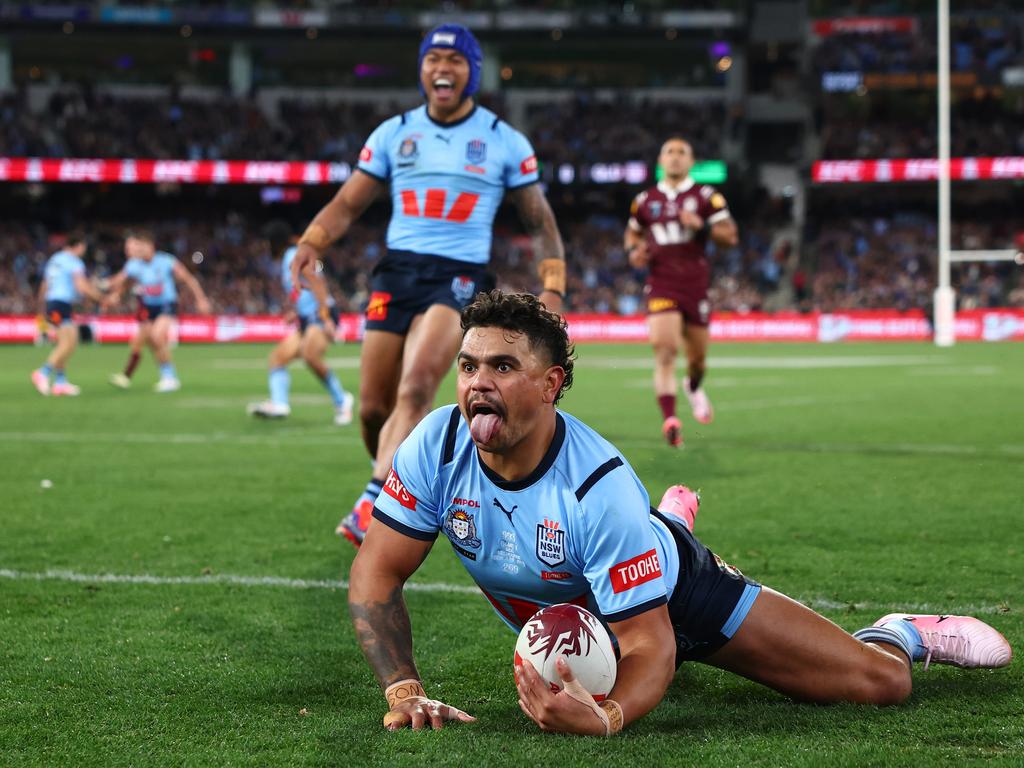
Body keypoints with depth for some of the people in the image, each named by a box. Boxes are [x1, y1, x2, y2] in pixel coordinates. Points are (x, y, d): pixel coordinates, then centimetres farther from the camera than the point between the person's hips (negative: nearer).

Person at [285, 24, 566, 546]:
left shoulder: (504, 142, 5)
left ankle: (375, 503, -31)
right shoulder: (393, 134, 10)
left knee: (417, 385, -26)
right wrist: (312, 242, -10)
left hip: (461, 275, -3)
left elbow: (540, 223, 11)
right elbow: (348, 204, 10)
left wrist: (552, 288, -1)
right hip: (397, 270, 3)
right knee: (373, 408, -1)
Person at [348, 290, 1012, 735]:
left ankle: (899, 636, 27)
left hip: (672, 592, -4)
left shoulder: (600, 486, -40)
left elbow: (647, 644, -39)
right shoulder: (438, 445, -29)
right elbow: (377, 571, -22)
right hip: (553, 613, 5)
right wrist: (403, 690, -37)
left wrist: (606, 717, -60)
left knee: (880, 683, -8)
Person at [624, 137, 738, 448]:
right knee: (664, 349, -19)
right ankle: (669, 420, -24)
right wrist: (633, 251, 4)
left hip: (695, 284, 0)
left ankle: (694, 387, 48)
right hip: (661, 284, 0)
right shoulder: (645, 200, 10)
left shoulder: (706, 196, 3)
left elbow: (730, 236, -1)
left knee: (697, 356, 12)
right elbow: (632, 232, 26)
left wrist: (702, 225, -18)